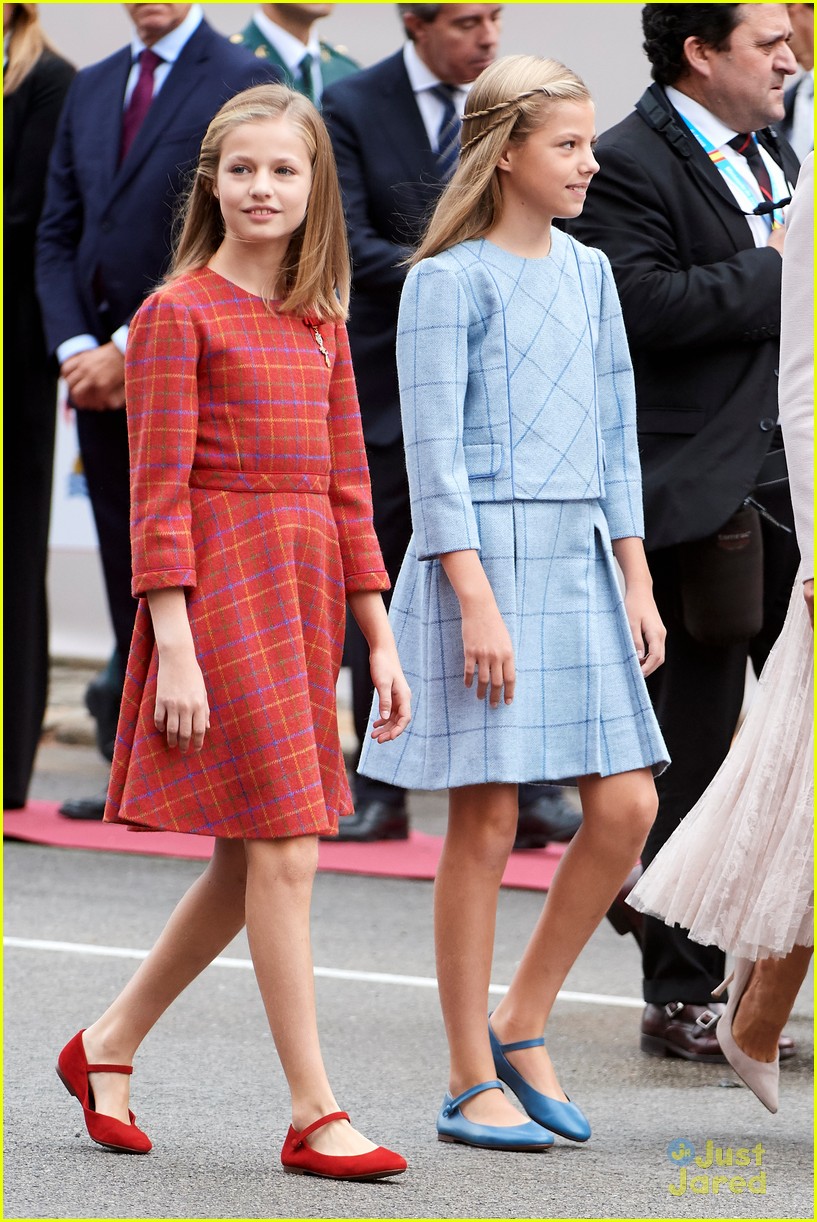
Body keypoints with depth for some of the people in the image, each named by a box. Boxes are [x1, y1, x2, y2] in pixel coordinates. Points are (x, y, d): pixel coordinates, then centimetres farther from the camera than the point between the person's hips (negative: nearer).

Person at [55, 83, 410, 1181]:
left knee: (251, 862, 10)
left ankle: (109, 1046, 26)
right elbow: (158, 492, -9)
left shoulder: (321, 324, 14)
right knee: (284, 852, -9)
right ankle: (314, 1113, -4)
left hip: (307, 591, 7)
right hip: (219, 585, -7)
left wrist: (379, 637, 13)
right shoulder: (179, 311, -6)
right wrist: (174, 645, -15)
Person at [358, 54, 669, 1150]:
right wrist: (477, 603, -16)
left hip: (580, 563, 7)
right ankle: (472, 1084, 4)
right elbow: (434, 454, -10)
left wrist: (637, 582, 12)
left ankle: (521, 1026, 15)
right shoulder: (447, 282, -6)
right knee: (486, 820, -4)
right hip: (482, 559, -6)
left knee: (628, 805, -1)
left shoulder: (589, 274, 14)